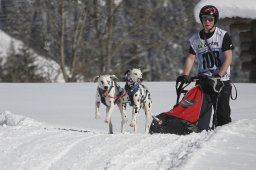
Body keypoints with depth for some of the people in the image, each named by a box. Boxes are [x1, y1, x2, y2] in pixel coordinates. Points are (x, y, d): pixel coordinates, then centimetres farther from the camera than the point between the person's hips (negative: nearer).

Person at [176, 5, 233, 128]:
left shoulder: (223, 36, -2)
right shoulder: (195, 39, 10)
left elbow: (228, 58, -8)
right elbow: (190, 58, 10)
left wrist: (219, 75, -18)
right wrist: (185, 75, -5)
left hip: (222, 80, -3)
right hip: (203, 79, 3)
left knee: (222, 113, -7)